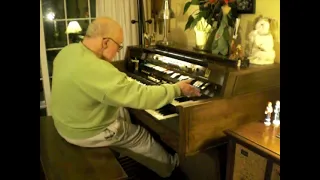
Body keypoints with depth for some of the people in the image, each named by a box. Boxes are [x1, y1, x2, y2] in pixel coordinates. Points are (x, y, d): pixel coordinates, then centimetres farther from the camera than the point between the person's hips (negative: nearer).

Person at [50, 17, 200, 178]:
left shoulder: (68, 51, -4)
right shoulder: (96, 69, -35)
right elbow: (141, 97, -33)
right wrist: (177, 89, -20)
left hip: (68, 120, 9)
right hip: (86, 132, -8)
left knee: (123, 111, 24)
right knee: (141, 135, 11)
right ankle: (168, 166, 34)